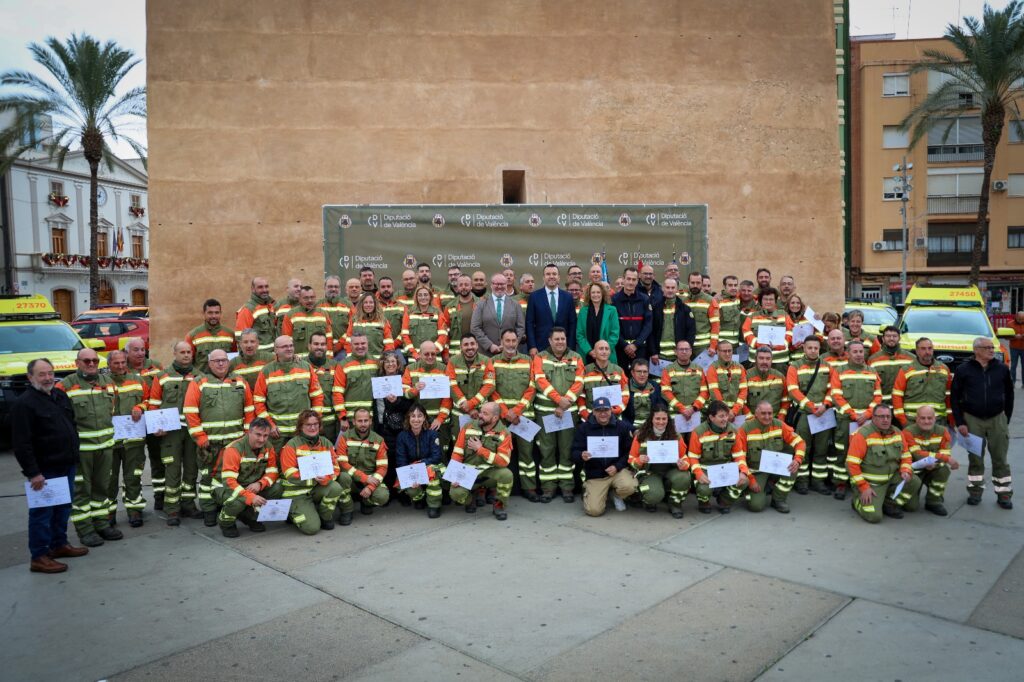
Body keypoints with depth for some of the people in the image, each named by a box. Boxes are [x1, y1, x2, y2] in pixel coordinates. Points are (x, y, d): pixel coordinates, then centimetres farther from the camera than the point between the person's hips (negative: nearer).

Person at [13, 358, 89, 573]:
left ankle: (59, 544, 32)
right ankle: (39, 557, 7)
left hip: (67, 466, 8)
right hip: (45, 471, -8)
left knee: (63, 508, 18)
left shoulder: (61, 396, 12)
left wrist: (74, 456, 17)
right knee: (42, 512, -1)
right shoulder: (24, 404, -13)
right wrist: (32, 472, -21)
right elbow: (21, 443, -18)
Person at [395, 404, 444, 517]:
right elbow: (401, 462, -11)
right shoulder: (402, 436, -8)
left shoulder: (432, 434, -11)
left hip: (430, 466, -1)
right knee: (409, 488, -31)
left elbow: (436, 457, -16)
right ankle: (419, 497, 8)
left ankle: (434, 505, -18)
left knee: (432, 469, -36)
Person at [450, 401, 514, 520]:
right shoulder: (468, 427, -2)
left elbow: (504, 461, -18)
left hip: (490, 473, -1)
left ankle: (499, 506, -2)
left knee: (506, 474, -32)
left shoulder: (504, 434, -10)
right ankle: (470, 501, 14)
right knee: (455, 492, -26)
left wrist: (480, 449, -20)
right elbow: (457, 453, -1)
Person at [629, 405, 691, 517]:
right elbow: (632, 459, 2)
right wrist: (639, 461, -22)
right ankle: (650, 501, 9)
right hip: (650, 472, -2)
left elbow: (684, 457, 5)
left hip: (671, 471, 2)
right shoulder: (641, 435, -4)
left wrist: (684, 465, -19)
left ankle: (675, 504, 0)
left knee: (684, 477, -32)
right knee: (654, 495, -33)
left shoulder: (676, 435, 0)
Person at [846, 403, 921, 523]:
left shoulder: (897, 433, 3)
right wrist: (864, 487, -21)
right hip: (869, 482, -6)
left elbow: (906, 456, 13)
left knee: (915, 482, -16)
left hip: (892, 478, 6)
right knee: (874, 516, -20)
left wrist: (905, 471, -9)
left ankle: (889, 504, 6)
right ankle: (858, 501, 14)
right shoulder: (862, 435, -17)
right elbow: (852, 464, -19)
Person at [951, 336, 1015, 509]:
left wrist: (1006, 418, 6)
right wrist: (960, 422, -6)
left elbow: (1009, 394, 9)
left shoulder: (1002, 369, 1)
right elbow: (954, 397, -2)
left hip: (997, 419, 1)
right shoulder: (964, 370, -4)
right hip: (972, 420, -1)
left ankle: (1004, 494, 14)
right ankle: (975, 492, 19)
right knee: (975, 458, 7)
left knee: (1000, 459, 5)